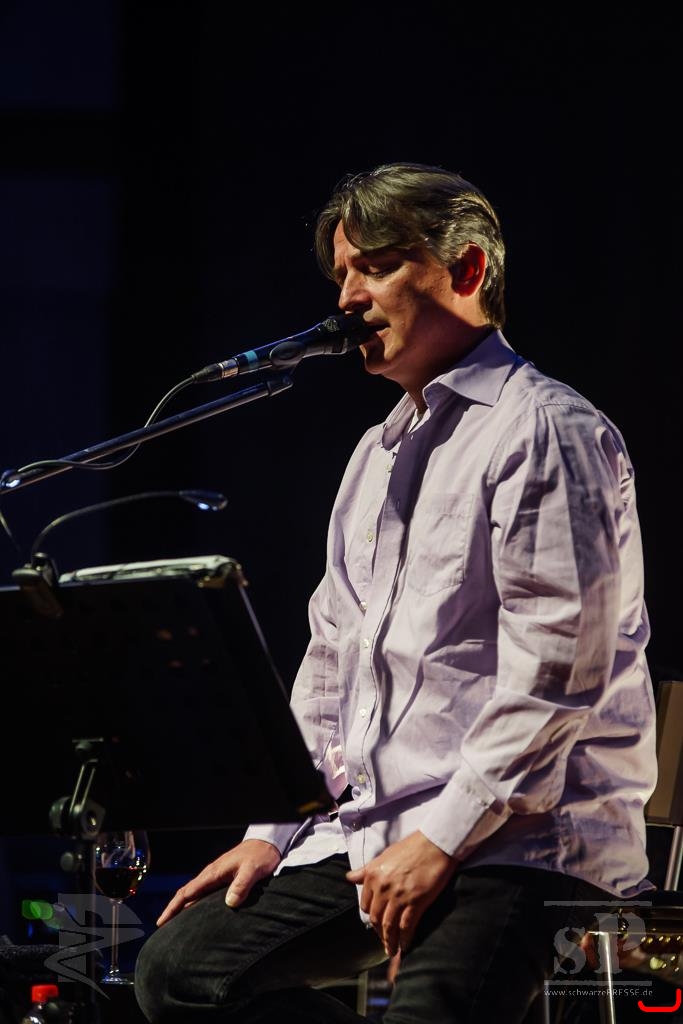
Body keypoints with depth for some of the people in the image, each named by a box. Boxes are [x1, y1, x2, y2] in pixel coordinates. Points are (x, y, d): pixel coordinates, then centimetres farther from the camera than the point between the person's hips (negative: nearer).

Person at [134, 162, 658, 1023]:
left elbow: (554, 679, -16)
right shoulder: (377, 456, 22)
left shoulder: (546, 433, -7)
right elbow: (330, 668, 24)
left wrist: (442, 839, -18)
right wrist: (272, 831, 11)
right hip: (369, 829, 9)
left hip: (521, 834, -9)